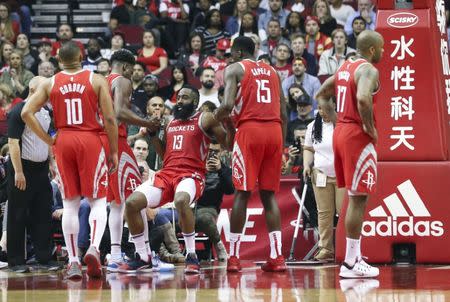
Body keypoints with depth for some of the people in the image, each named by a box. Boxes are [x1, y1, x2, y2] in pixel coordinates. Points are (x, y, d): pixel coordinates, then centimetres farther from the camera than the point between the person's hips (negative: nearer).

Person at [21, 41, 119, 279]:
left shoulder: (50, 83, 5)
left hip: (63, 142, 2)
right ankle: (93, 247, -20)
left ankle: (73, 261, 5)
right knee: (98, 201, 5)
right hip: (91, 140, -2)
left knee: (70, 204, 9)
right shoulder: (97, 80, 0)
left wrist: (48, 140, 2)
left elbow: (26, 112, -4)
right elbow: (109, 119, -5)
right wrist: (113, 151, 3)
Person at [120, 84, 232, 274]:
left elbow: (229, 143, -3)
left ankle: (191, 256, -26)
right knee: (131, 203, -11)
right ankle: (142, 258, 3)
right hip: (167, 173, 6)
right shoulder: (170, 123, 22)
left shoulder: (205, 120, 3)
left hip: (191, 175, -6)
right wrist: (152, 133, 16)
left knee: (180, 201, -40)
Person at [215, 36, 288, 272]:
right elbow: (283, 112, 15)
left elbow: (228, 105, -10)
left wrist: (218, 117, 11)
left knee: (242, 193, 1)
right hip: (274, 130, 4)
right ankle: (276, 257, -1)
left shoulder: (234, 69, 5)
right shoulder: (272, 71, 21)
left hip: (250, 129, -4)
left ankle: (233, 257, 1)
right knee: (269, 194, 9)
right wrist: (282, 145, 19)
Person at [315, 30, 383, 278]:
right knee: (358, 199, -6)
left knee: (355, 197, 16)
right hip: (358, 136, -9)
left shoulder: (344, 67, 14)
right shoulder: (368, 70, -14)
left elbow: (321, 95, 24)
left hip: (340, 131, 9)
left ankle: (354, 256, 20)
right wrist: (370, 127, -19)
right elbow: (363, 99, -33)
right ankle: (351, 263, -6)